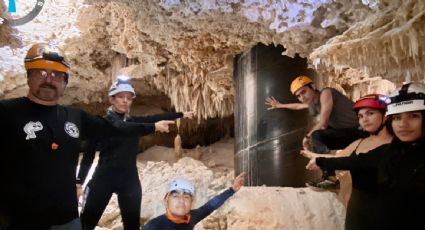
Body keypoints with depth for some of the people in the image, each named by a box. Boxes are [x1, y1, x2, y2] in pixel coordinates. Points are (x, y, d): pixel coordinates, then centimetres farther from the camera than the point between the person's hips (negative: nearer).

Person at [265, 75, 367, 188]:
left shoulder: (325, 93, -17)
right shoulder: (313, 103, 9)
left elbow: (323, 124, -22)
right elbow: (298, 106, 32)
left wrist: (307, 136, -7)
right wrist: (279, 105, 43)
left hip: (358, 132, -9)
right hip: (346, 132, 9)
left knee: (317, 136, -23)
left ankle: (331, 178, -20)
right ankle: (327, 173, 15)